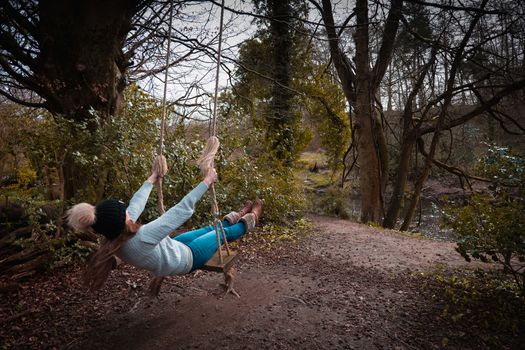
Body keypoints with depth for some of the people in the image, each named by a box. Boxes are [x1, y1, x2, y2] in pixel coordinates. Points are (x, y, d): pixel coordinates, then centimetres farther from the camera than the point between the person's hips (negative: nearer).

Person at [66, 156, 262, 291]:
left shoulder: (115, 239, -23)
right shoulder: (142, 238, -46)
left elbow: (136, 204, -9)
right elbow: (183, 210, -43)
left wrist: (152, 179, 4)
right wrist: (206, 182, -33)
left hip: (173, 247, 7)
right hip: (187, 259, -7)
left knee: (210, 229, 24)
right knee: (222, 233, 15)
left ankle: (233, 218, 52)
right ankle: (247, 222, 44)